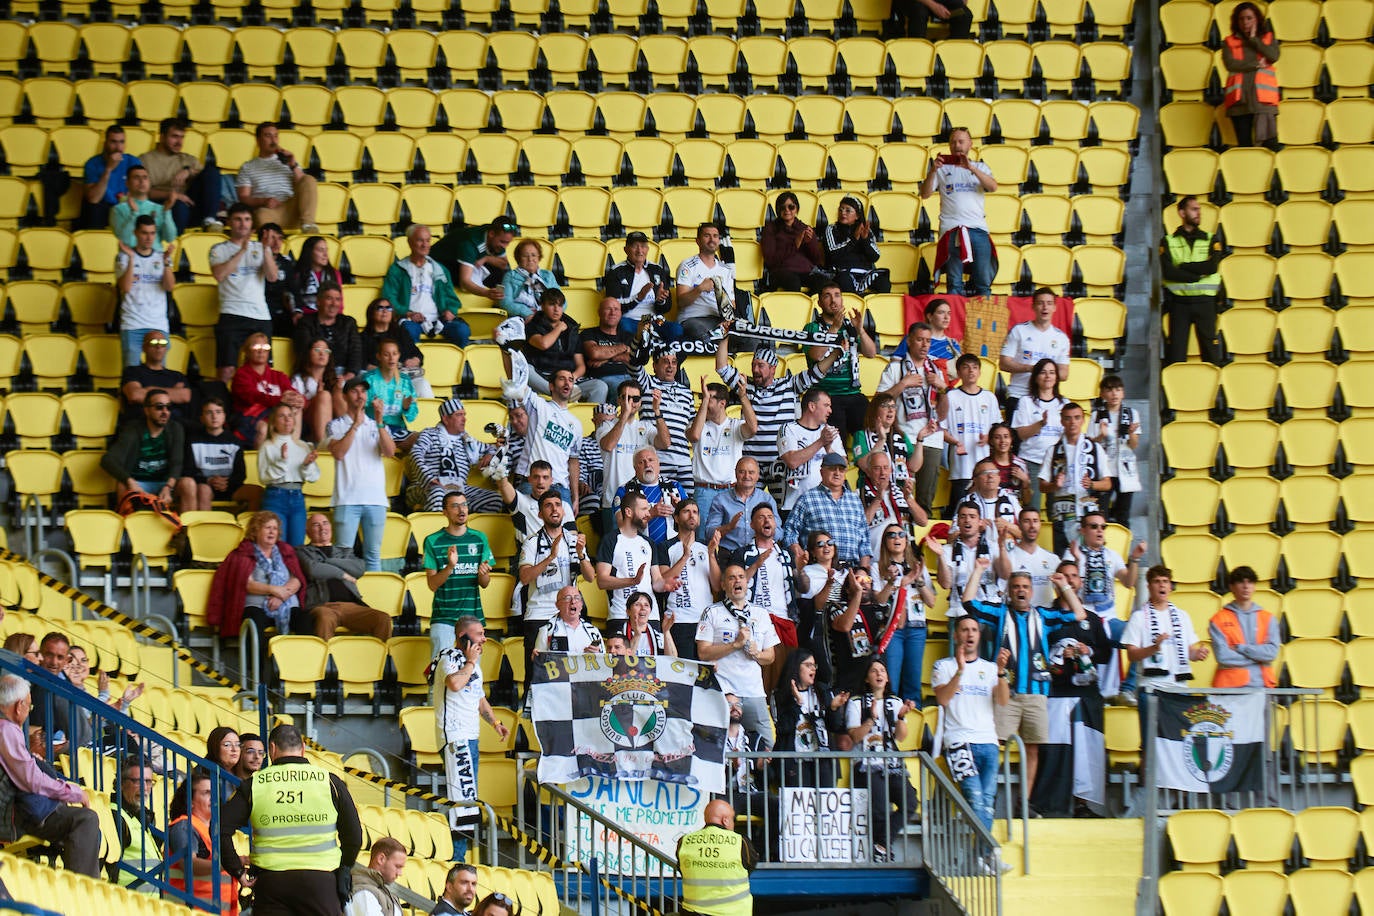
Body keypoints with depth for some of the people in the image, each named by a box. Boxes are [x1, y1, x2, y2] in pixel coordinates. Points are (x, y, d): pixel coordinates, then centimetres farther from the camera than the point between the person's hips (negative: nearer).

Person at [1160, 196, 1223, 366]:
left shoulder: (1210, 240, 11)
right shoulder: (1168, 242, 6)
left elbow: (1211, 267, -7)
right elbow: (1167, 271, -10)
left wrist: (1183, 267, -5)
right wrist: (1197, 274, -10)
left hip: (1205, 301, 1)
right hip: (1179, 302, -1)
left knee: (1209, 350, -1)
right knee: (1176, 352, -3)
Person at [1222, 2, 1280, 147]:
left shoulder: (1268, 38, 14)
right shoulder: (1229, 42, 10)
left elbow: (1274, 56, -6)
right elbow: (1230, 64, -6)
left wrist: (1254, 39, 0)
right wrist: (1257, 64, -6)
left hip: (1263, 98, 0)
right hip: (1240, 100, 0)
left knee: (1269, 144, -9)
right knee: (1244, 145, -1)